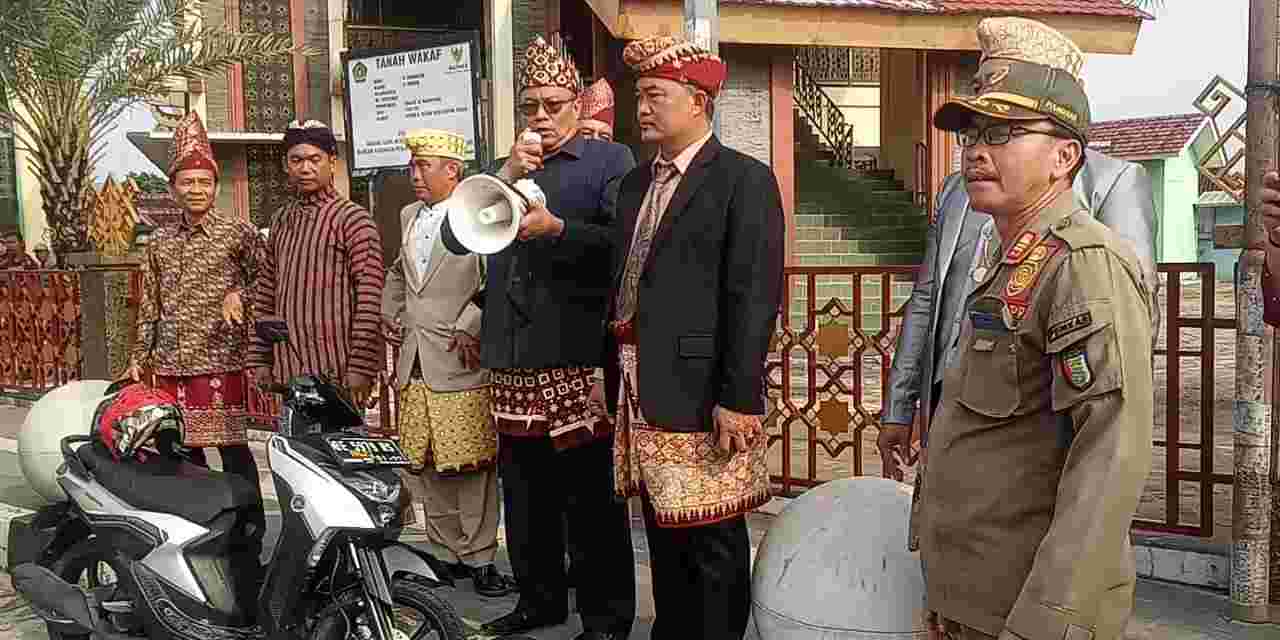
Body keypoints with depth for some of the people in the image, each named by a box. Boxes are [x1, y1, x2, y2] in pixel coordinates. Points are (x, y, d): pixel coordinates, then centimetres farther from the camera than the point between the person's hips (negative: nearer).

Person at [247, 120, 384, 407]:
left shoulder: (352, 218, -6)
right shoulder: (282, 219, 13)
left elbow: (370, 299, -11)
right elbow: (265, 294, 16)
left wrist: (360, 368, -15)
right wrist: (260, 359, 11)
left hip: (336, 371, -6)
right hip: (287, 369, 6)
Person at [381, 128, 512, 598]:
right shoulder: (409, 216, 18)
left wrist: (469, 328, -17)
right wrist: (392, 313, 20)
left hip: (461, 363, -7)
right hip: (414, 365, 7)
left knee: (470, 466, -2)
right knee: (423, 468, 11)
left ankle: (479, 559, 11)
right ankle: (446, 553, 24)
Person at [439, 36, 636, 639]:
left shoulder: (610, 159, 3)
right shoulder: (505, 170, 19)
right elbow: (454, 237, 5)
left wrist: (557, 229, -21)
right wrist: (506, 174, -5)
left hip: (579, 358, -5)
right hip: (513, 359, 6)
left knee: (592, 498, -1)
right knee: (524, 494, 14)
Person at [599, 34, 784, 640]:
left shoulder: (744, 179, -8)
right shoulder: (637, 181, 15)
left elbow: (754, 296, -14)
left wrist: (739, 398, -18)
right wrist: (613, 374, 12)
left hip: (702, 394, -7)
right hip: (641, 392, 7)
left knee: (712, 543, 3)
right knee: (664, 534, 17)